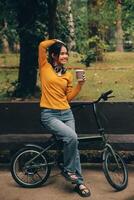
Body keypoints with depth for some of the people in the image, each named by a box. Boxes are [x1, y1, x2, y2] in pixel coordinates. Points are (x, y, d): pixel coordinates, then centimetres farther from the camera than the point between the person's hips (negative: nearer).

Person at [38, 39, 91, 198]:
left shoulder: (67, 75, 12)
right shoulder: (45, 67, 0)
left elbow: (69, 97, 10)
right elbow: (42, 45, -11)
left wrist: (80, 85, -2)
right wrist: (55, 41, 6)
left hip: (66, 113, 5)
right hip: (49, 115, -5)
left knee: (73, 145, 0)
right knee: (72, 137, -26)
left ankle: (79, 182, 11)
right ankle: (68, 170, -3)